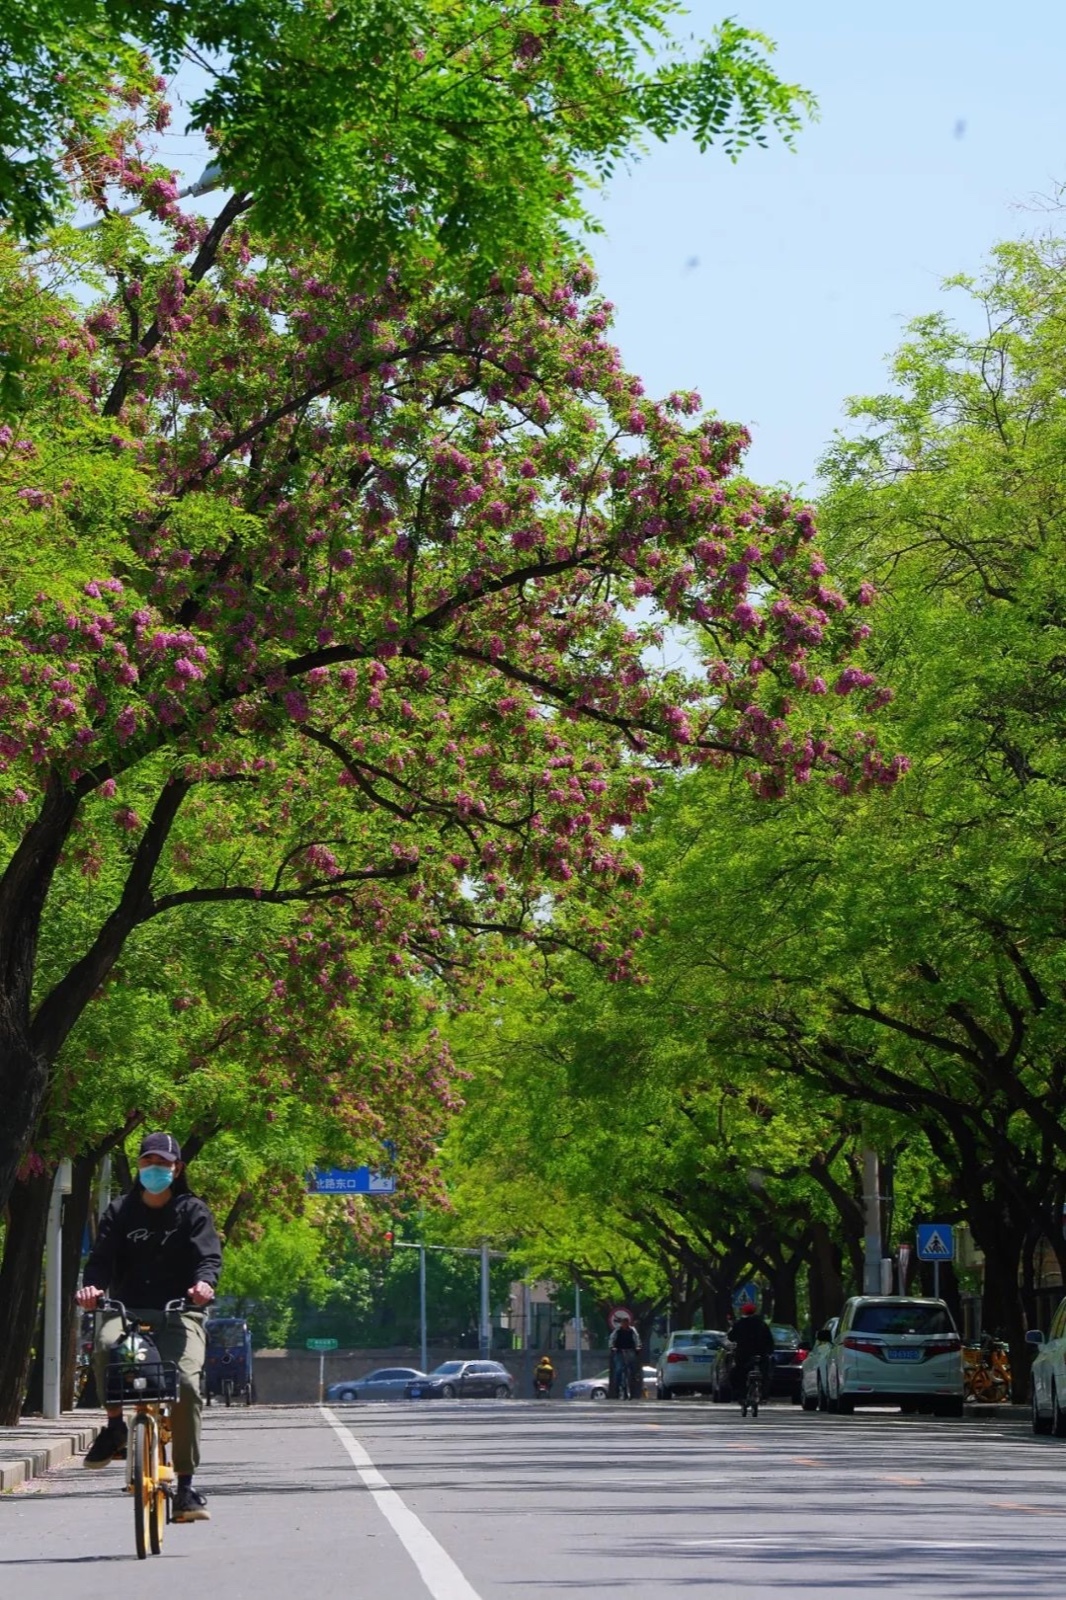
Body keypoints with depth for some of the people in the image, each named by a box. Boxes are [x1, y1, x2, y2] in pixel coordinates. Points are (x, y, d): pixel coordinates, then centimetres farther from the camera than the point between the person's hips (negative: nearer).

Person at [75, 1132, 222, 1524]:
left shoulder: (193, 1212, 10)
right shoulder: (120, 1211, 14)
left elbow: (209, 1255, -4)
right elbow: (101, 1256, 3)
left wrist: (204, 1282, -28)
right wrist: (92, 1285, -21)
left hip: (179, 1314, -1)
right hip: (128, 1311, 1)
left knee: (186, 1383, -24)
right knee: (105, 1344, -35)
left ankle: (185, 1484, -14)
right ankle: (114, 1426, -12)